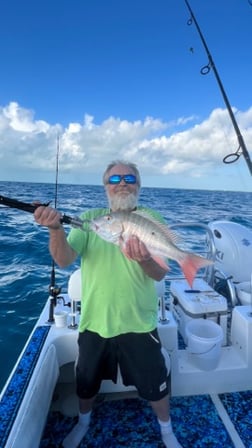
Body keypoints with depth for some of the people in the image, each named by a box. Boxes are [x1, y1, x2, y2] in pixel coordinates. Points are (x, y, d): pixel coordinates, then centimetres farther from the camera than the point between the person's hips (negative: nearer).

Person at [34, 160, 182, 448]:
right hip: (94, 321, 2)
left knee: (155, 385, 17)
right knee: (86, 381, 25)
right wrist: (55, 228, -35)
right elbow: (64, 260, -16)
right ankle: (83, 422, 58)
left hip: (138, 324, -1)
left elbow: (160, 274, -14)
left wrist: (144, 260, -37)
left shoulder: (151, 219, -8)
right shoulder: (89, 218, -4)